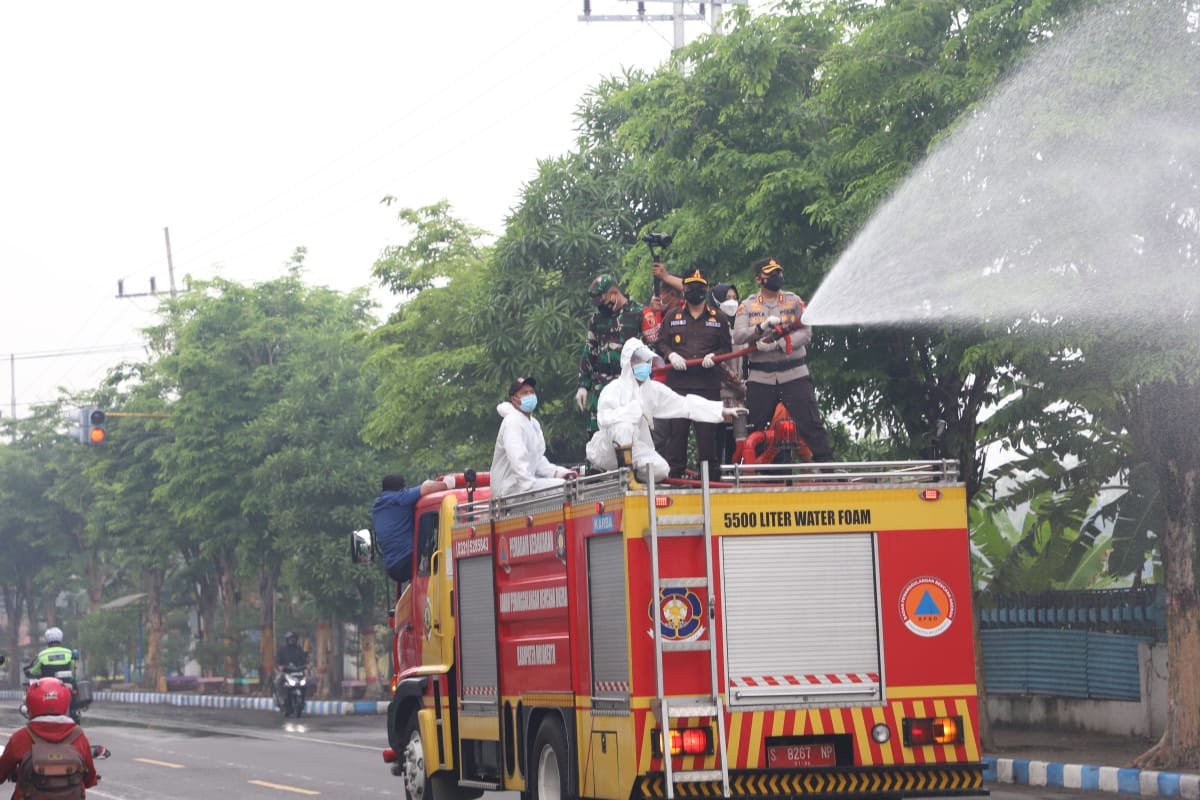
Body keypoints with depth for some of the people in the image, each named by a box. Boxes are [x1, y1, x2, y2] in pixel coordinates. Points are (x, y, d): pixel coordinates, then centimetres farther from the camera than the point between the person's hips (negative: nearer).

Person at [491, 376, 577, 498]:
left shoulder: (534, 424, 16)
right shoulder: (512, 422, -16)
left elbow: (538, 460, 16)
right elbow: (517, 460, -28)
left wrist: (559, 472, 0)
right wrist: (532, 487, -35)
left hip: (527, 482, 10)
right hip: (509, 488, -10)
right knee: (563, 487, -18)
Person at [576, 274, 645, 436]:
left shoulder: (638, 314, -2)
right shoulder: (597, 317, 13)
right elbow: (588, 352, 18)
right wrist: (583, 385, 12)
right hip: (600, 385, 5)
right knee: (595, 433, 1)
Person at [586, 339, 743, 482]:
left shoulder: (653, 389, 4)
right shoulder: (613, 389, -13)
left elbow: (684, 404, 1)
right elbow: (605, 418, -30)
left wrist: (722, 410, -5)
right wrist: (637, 408, -27)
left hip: (635, 447, 5)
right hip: (606, 451, -5)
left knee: (660, 470, -21)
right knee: (624, 426, -34)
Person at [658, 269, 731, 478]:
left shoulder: (717, 318, 12)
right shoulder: (672, 317, 13)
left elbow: (727, 348, 12)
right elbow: (661, 343, 13)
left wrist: (714, 356, -8)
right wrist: (671, 355, -7)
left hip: (708, 384, 0)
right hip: (678, 382, 0)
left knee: (707, 429, -2)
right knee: (677, 427, -4)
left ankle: (710, 473, 4)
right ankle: (674, 472, -1)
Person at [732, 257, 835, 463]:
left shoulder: (794, 302, 7)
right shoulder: (747, 306, 9)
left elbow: (806, 334, -5)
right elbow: (738, 337, -5)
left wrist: (776, 345, -18)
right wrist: (763, 327, -22)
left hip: (794, 374, -1)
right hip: (760, 377, 1)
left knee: (810, 423, -7)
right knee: (753, 427, 4)